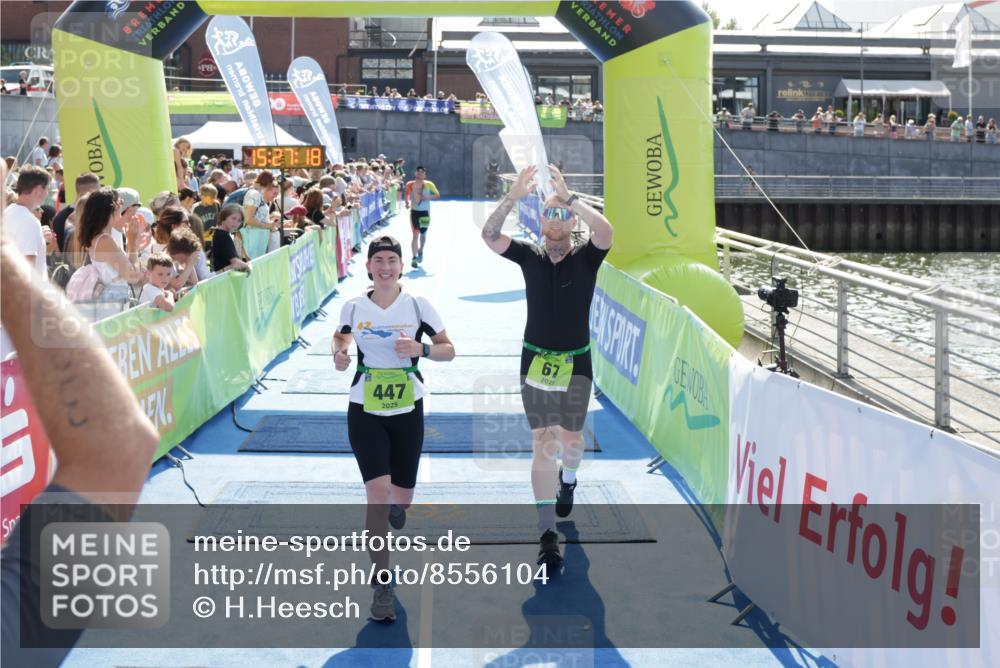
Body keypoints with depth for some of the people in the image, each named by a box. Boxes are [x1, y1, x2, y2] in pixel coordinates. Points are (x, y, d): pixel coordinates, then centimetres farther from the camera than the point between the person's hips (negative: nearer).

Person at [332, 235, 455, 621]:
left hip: (407, 411, 1)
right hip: (365, 412, -1)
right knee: (378, 493, -15)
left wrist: (421, 349, -20)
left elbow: (449, 351, 0)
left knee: (401, 499, 9)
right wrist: (339, 354, -4)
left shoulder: (417, 305, -4)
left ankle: (395, 507, 51)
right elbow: (341, 336, 19)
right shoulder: (353, 306, -2)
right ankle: (382, 582, -6)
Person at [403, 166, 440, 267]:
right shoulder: (410, 185, -3)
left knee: (423, 234, 11)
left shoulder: (429, 185, -4)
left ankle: (420, 251, 39)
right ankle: (414, 258, -8)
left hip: (425, 212, 1)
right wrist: (407, 202, -5)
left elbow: (438, 195, 1)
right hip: (414, 212, -1)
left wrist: (428, 197, -15)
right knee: (415, 235, -8)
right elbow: (407, 194, 13)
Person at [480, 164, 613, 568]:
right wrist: (513, 197, -28)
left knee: (571, 436, 10)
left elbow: (605, 232, -27)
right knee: (542, 443, -6)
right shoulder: (530, 256, -1)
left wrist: (569, 197, -34)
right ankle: (548, 535, -9)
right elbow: (489, 236, -15)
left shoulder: (586, 257, -5)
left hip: (576, 363, 0)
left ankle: (568, 479, 48)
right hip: (536, 361, 0)